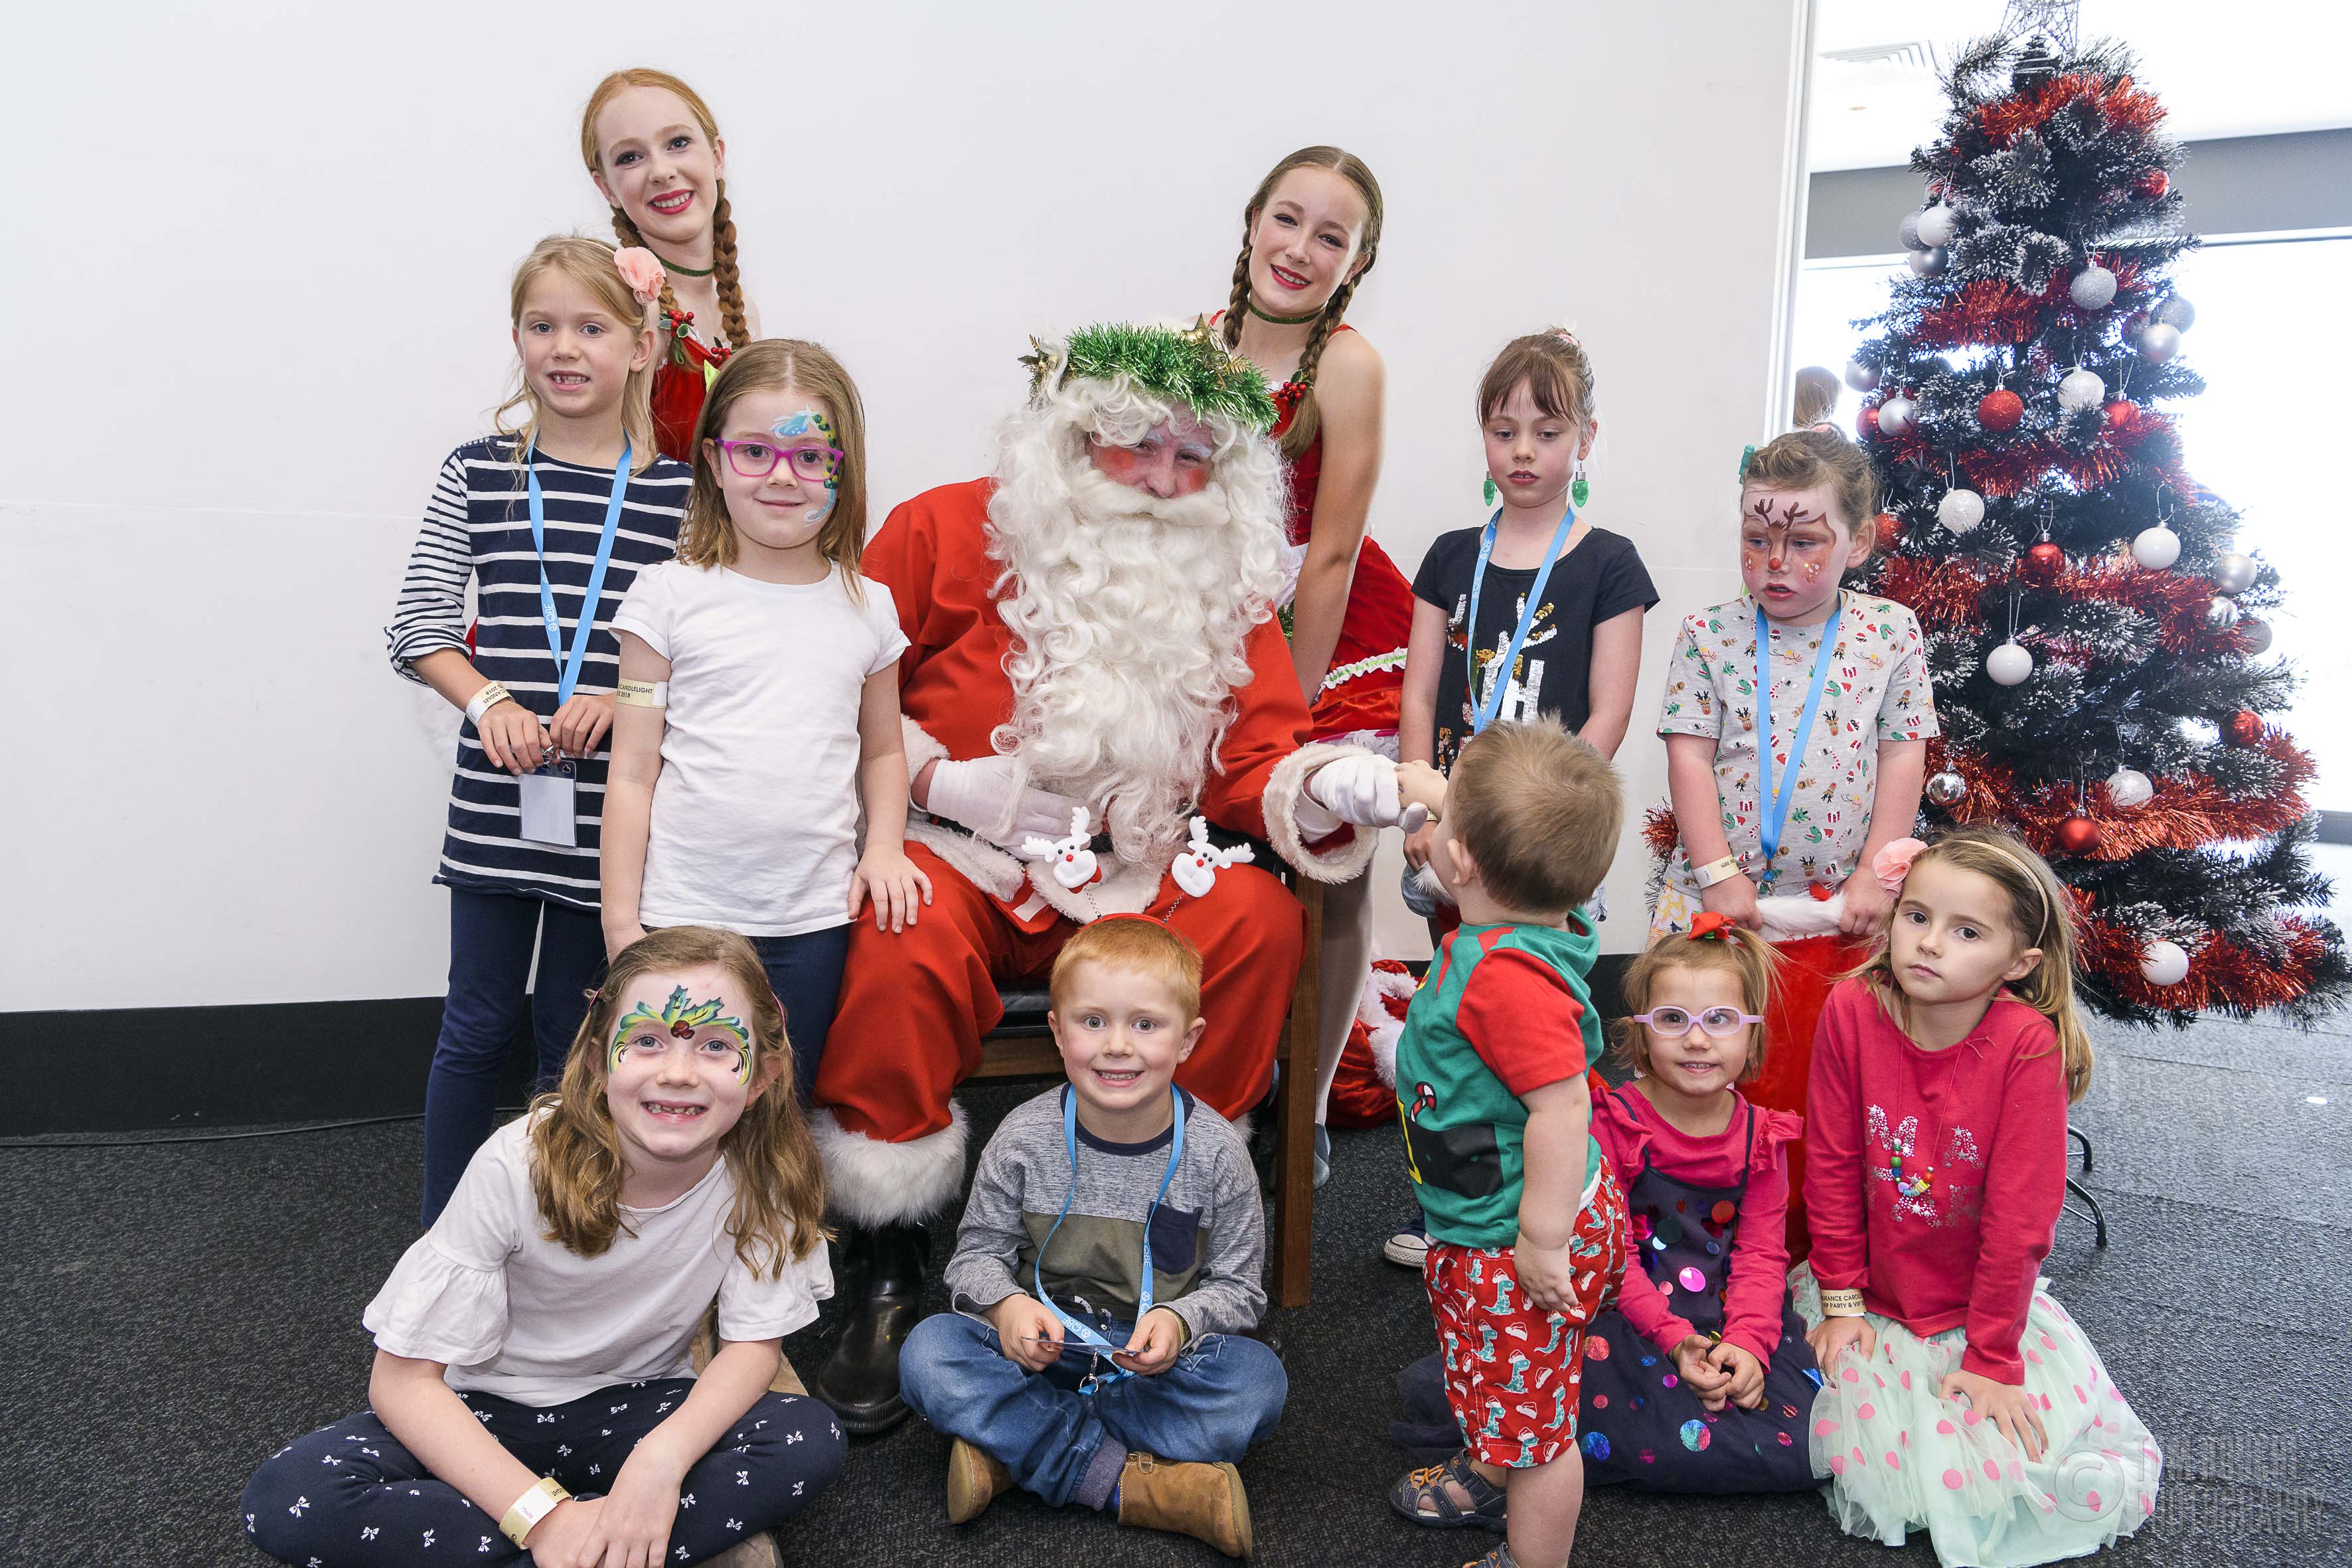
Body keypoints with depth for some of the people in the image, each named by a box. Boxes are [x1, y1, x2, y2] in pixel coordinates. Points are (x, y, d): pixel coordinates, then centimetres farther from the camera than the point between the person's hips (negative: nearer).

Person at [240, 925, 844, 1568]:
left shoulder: (763, 1169, -19)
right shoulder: (523, 1165, -24)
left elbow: (754, 1342, -11)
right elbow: (402, 1377, -20)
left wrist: (662, 1456, -31)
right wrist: (542, 1512, -31)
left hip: (632, 1408, 0)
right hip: (487, 1416, 0)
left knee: (811, 1442, -27)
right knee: (286, 1498, -28)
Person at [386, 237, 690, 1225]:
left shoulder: (678, 493, 0)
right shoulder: (478, 474, 3)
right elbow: (419, 626, 3)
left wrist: (619, 701, -15)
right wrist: (491, 704, -12)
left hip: (610, 806, 0)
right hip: (496, 795, 1)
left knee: (572, 1030, 11)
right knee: (480, 1022, 10)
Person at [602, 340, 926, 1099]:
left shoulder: (867, 607, 6)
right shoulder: (670, 596, -1)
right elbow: (632, 773, -1)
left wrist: (884, 845, 1)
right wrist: (621, 922, -3)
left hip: (813, 922, 2)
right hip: (682, 916, -2)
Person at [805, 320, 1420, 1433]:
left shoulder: (1224, 580, 9)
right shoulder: (946, 529, 1)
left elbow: (1254, 764, 2)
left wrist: (1324, 786, -21)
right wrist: (944, 781, -11)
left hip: (1143, 877, 3)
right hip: (965, 859, -2)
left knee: (1261, 921, -25)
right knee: (904, 951, -34)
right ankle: (888, 1281, -15)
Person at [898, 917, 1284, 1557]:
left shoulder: (1215, 1151, -10)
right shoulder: (1024, 1139, -10)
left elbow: (1238, 1285, -2)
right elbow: (979, 1251, 1)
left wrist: (1180, 1321, -23)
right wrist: (1007, 1304, -22)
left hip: (1158, 1360, 0)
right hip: (1043, 1347, 1)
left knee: (1258, 1379, -29)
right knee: (928, 1354, -26)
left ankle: (1015, 1448, -24)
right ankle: (1127, 1480, -25)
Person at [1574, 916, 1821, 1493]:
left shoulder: (1760, 1137, 5)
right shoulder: (1612, 1124, -8)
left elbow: (1762, 1253, 0)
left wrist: (1748, 1343, -18)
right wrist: (1674, 1338, -21)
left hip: (1730, 1317, 5)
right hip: (1631, 1318, -5)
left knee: (1810, 1443, -14)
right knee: (1674, 1442, -29)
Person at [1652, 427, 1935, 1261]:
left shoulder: (1890, 633, 2)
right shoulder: (1708, 634, -2)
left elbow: (1904, 756, 1)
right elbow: (1690, 757, -5)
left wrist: (1875, 876, -6)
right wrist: (1718, 871, -12)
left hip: (1838, 909, 1)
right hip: (1718, 896, 0)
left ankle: (1809, 1245, 27)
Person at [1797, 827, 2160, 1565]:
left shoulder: (2028, 1045, -22)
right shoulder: (1851, 1010, -17)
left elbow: (2018, 1215, -18)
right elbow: (1833, 1166, -7)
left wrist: (1994, 1359, -14)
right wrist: (1840, 1298, -3)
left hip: (1989, 1299, -1)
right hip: (1868, 1293, 1)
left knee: (2021, 1469, -8)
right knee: (1866, 1463, -10)